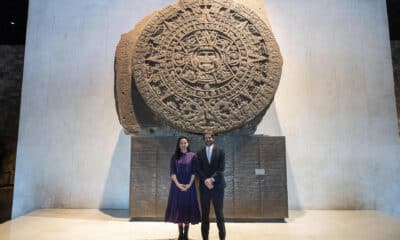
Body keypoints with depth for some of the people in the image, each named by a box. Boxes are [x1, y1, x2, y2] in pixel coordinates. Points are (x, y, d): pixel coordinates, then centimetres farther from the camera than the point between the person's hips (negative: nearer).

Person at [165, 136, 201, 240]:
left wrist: (189, 184, -12)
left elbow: (194, 172, -2)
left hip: (189, 186, -1)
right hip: (177, 185, 1)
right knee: (178, 207, 2)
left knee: (188, 207, 1)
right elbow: (172, 172, -1)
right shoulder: (174, 157, 5)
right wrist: (178, 184, -13)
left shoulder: (192, 155, 2)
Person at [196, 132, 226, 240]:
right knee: (205, 214, 5)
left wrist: (212, 179, -15)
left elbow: (221, 168, -4)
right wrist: (206, 180, -14)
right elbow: (199, 169, 1)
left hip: (217, 186, -1)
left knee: (219, 213, 0)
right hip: (204, 186, 2)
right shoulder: (200, 153, 10)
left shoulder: (220, 151, 5)